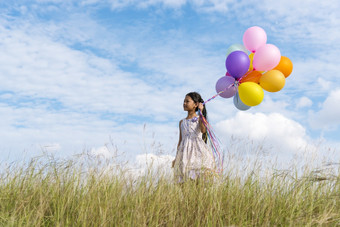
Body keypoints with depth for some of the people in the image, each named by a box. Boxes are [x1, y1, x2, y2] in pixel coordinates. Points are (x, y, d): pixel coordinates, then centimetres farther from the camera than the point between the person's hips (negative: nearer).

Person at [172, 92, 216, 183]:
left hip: (197, 150, -4)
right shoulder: (182, 122, 17)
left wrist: (201, 112, -17)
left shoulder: (199, 119, 3)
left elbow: (203, 130, -19)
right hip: (185, 153, 4)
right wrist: (176, 157, 18)